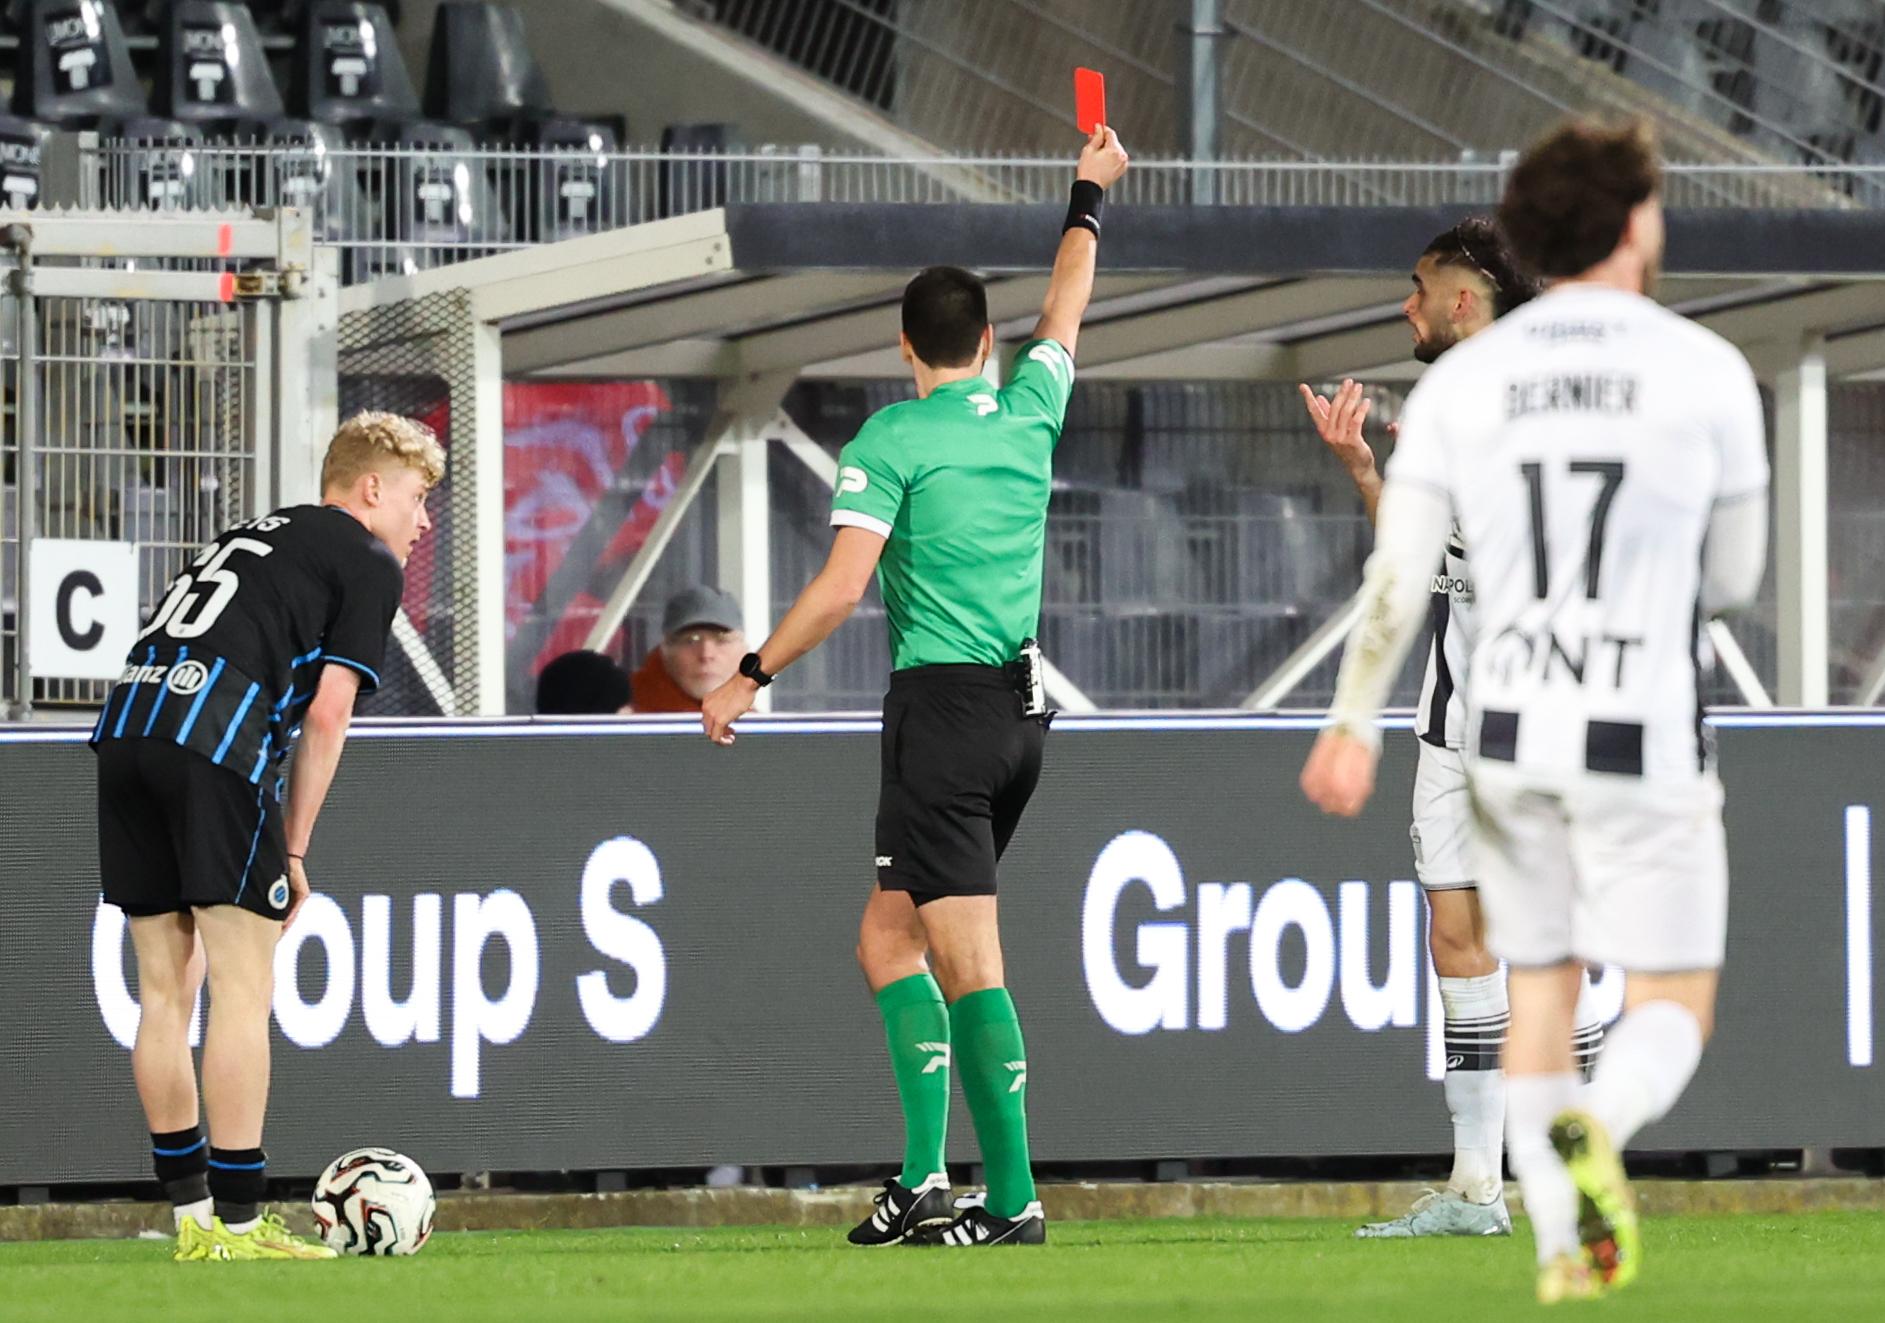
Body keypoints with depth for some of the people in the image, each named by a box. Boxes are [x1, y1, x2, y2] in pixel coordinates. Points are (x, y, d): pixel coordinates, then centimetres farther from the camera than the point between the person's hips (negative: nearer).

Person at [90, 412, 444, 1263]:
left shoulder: (257, 537, 31)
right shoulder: (369, 565, 9)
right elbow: (327, 713, 0)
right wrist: (295, 849, 6)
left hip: (125, 729, 7)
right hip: (215, 741, -7)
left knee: (166, 988, 11)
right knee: (243, 988, -3)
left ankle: (193, 1216, 16)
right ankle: (237, 1223, -5)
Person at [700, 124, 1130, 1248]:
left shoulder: (893, 439, -7)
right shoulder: (1029, 414, 9)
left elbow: (844, 584, -15)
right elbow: (1066, 312, 28)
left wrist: (752, 677, -6)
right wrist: (1091, 196, 44)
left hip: (943, 707, -7)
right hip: (1024, 703, 7)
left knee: (968, 964, -7)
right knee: (889, 939, 13)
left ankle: (1014, 1198, -11)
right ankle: (926, 1177, 5)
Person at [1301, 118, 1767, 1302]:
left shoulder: (1463, 380, 1)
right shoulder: (1707, 372, -6)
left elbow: (1397, 570, -5)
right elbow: (1734, 578, 3)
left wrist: (1354, 727, -2)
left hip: (1512, 735, 3)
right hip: (1646, 742, -3)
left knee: (1542, 993, 17)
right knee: (1673, 1009, 0)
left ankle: (1563, 1247, 13)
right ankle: (1595, 1129, -32)